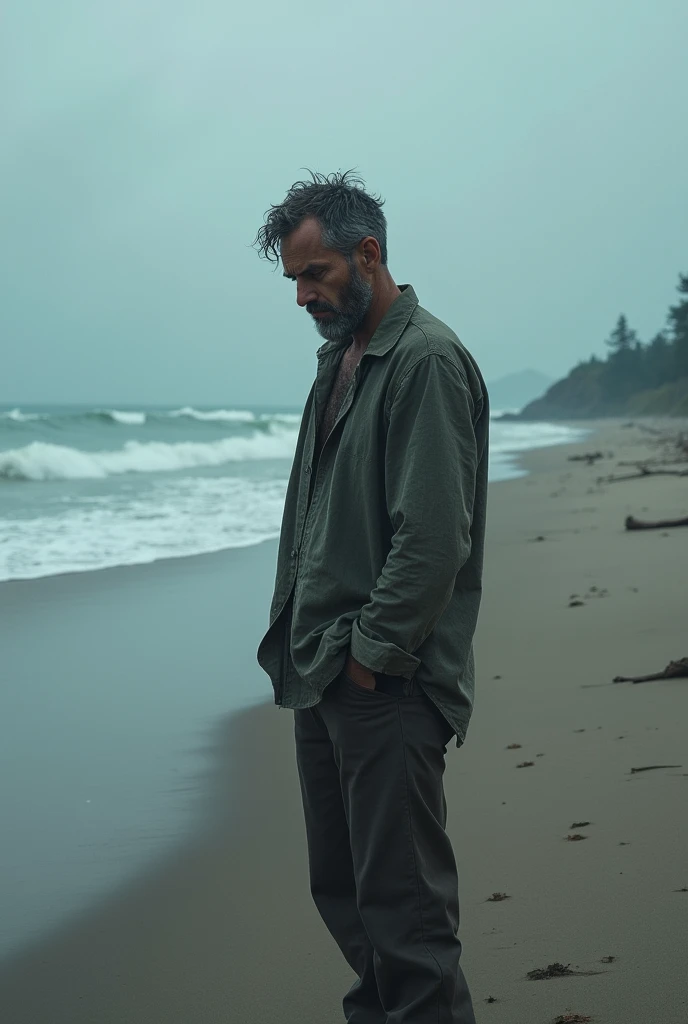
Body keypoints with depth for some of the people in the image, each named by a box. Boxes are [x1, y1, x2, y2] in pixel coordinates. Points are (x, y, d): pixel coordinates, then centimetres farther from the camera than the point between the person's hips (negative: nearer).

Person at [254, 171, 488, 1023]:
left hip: (386, 687, -9)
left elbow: (434, 536, -19)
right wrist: (297, 644, 13)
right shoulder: (339, 359, 17)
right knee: (341, 890, 15)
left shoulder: (426, 361, -12)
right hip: (322, 675, 9)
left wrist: (371, 651, -16)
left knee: (402, 902, -5)